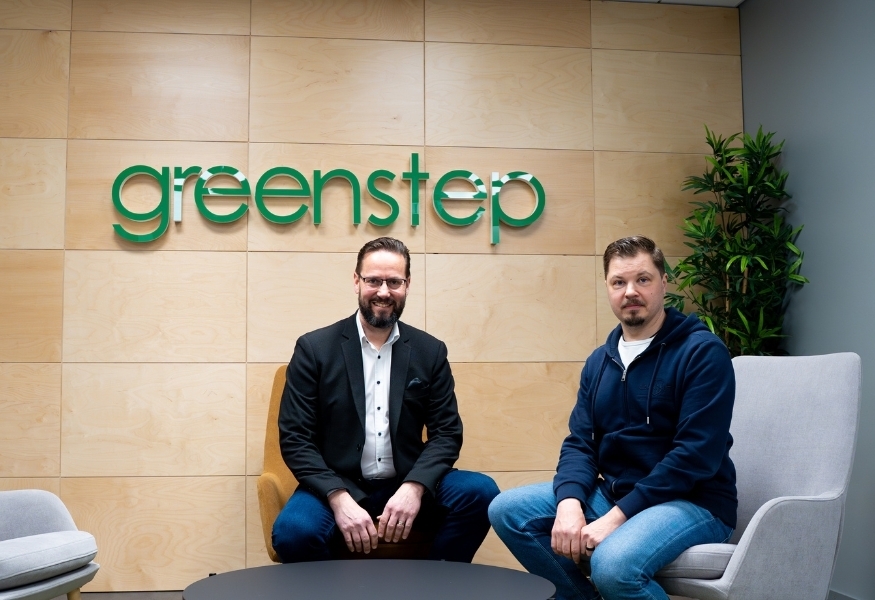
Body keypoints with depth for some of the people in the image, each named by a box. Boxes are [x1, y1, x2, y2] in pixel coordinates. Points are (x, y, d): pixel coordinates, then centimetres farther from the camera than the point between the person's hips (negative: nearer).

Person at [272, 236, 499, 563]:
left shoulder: (430, 351, 6)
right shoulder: (314, 348, -1)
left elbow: (446, 432, 3)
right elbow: (295, 437, -5)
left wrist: (414, 487, -17)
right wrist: (339, 498, -20)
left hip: (405, 488, 3)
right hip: (334, 488, -2)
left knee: (480, 492, -23)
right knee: (293, 531, -33)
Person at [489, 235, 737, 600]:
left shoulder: (702, 351, -11)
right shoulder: (598, 362, 10)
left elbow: (697, 454, -19)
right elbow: (579, 443, 6)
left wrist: (618, 517, -22)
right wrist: (569, 504, -16)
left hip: (692, 502, -6)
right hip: (613, 492, 7)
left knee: (613, 564, -35)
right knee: (507, 510, -7)